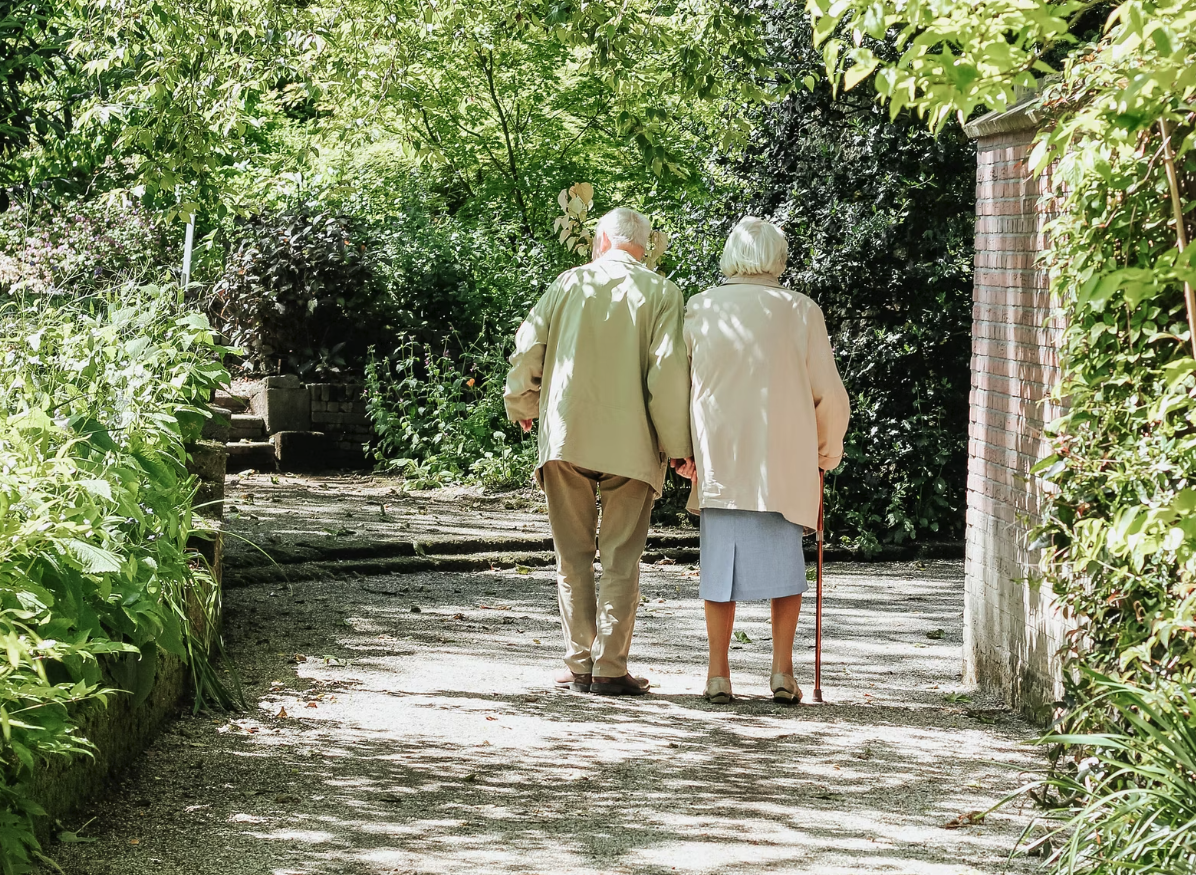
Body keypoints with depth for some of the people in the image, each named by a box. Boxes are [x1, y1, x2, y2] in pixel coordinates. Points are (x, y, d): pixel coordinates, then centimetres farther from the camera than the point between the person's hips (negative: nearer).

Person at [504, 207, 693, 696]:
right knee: (621, 559, 3)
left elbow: (528, 347, 4)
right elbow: (668, 369, -8)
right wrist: (678, 445, -3)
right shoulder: (661, 293, 1)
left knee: (574, 555, 9)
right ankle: (610, 669, -1)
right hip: (630, 444, -2)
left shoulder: (570, 283, 7)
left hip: (565, 436, 2)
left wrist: (522, 406, 21)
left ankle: (579, 665, 8)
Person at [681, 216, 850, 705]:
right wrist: (828, 450, 18)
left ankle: (718, 673, 5)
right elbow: (829, 394, 2)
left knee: (721, 561, 6)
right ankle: (782, 670, 3)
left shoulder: (700, 310, 2)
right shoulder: (800, 311, -1)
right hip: (785, 461, -1)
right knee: (784, 560, 9)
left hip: (718, 459, 1)